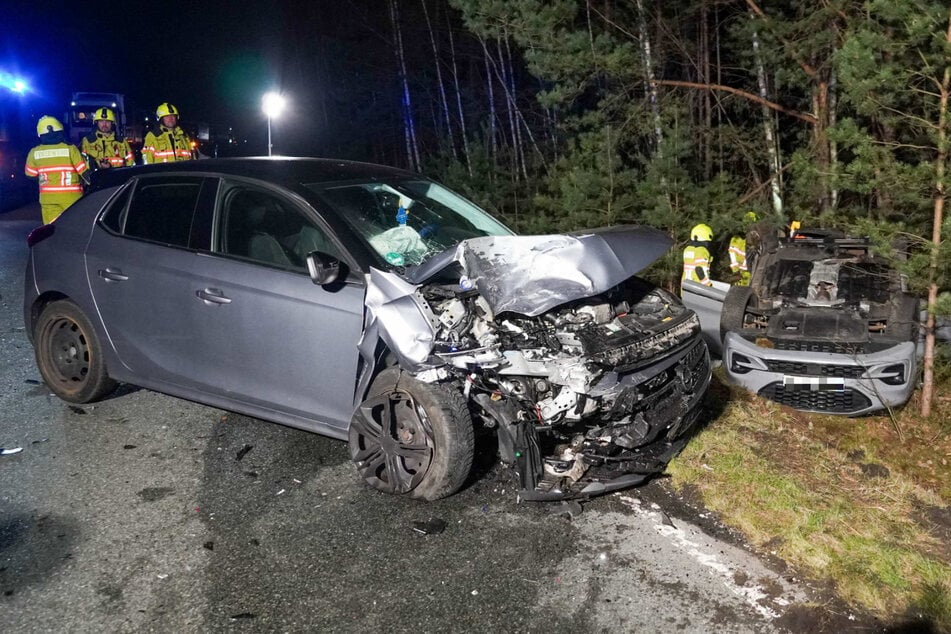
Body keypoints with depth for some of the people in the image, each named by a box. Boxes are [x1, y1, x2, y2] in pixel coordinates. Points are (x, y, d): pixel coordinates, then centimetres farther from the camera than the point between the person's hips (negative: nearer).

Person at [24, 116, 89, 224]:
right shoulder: (70, 149, -8)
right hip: (70, 197, -2)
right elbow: (84, 171, -6)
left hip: (47, 198, 2)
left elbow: (30, 174, 13)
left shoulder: (34, 152, 0)